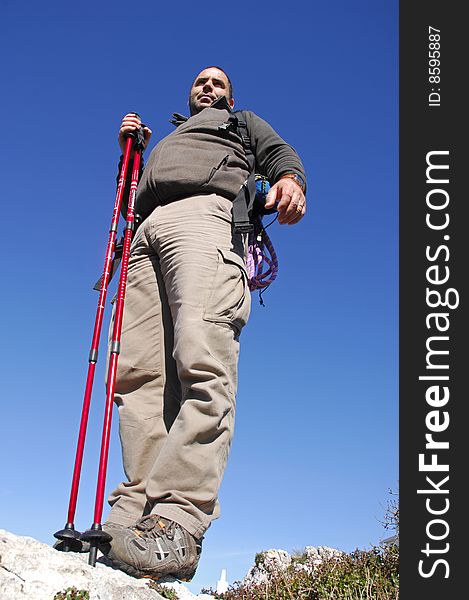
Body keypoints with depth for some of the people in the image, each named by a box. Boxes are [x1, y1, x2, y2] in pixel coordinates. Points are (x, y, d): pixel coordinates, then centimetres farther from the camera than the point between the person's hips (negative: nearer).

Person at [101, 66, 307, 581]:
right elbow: (133, 197, 38)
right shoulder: (166, 142, 46)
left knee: (202, 360, -29)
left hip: (208, 214, -5)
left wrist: (290, 180, -8)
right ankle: (138, 507, -25)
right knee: (136, 372, -18)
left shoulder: (244, 122, 36)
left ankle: (177, 520, -39)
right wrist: (131, 152, 26)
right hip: (147, 231, 5)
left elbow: (281, 154, 16)